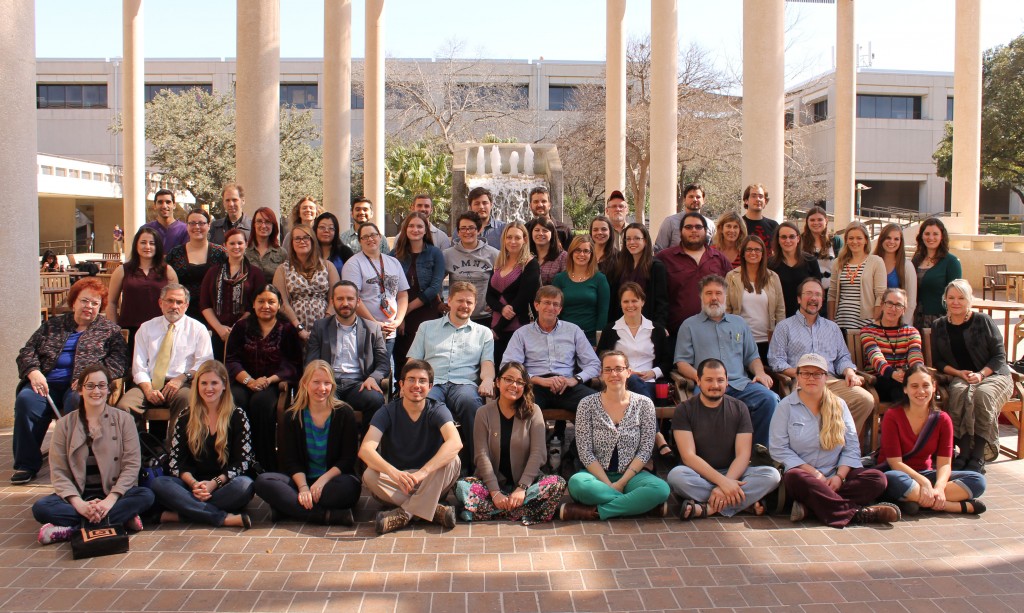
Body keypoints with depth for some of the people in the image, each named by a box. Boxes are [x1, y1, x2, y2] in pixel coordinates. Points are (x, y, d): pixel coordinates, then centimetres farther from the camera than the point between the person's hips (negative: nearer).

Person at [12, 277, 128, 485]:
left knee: (77, 400, -37)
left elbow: (118, 360, 2)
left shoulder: (110, 330, 15)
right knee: (26, 399, -28)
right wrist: (33, 372, -6)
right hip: (47, 383, 3)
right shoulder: (52, 325, 23)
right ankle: (27, 464, -19)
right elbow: (27, 352, 17)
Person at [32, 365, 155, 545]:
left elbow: (132, 464, -4)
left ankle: (71, 529, -30)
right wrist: (79, 504, -19)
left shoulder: (123, 419, 5)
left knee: (146, 496, -30)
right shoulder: (65, 424, 6)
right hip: (78, 496, 1)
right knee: (40, 508, -27)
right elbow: (58, 472, -2)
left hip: (114, 494, -1)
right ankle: (120, 520, -30)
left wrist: (110, 499, -19)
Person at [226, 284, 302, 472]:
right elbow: (231, 360, 5)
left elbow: (293, 365, 0)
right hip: (244, 382, 2)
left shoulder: (287, 330, 10)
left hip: (274, 384, -2)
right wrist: (249, 381, -13)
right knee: (234, 400, -31)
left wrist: (269, 380, -17)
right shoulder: (242, 328, 16)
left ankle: (265, 463, -26)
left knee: (261, 402, -34)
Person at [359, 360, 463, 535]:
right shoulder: (387, 412, -8)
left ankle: (404, 513, -29)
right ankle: (434, 509, -26)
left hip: (431, 484, 0)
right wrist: (394, 473, -43)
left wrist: (423, 472, -45)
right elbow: (365, 449, -24)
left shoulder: (437, 410, -10)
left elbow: (455, 443, -30)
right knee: (369, 475, -29)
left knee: (452, 461, -29)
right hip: (394, 480, 1)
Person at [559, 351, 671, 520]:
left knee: (660, 488, -30)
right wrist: (608, 483, -15)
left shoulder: (644, 404, 1)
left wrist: (621, 482, -11)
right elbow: (585, 452, -5)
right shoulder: (587, 404, -2)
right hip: (597, 475, -1)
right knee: (577, 483, -35)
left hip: (631, 474, 1)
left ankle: (593, 511, -24)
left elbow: (646, 450, -2)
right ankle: (637, 504, -20)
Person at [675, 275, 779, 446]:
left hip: (741, 383, 3)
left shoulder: (739, 323, 28)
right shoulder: (689, 325, 17)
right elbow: (681, 362, 8)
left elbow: (752, 356, 28)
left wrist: (759, 372, 5)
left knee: (770, 398, -27)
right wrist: (697, 376, -12)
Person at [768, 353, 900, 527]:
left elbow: (852, 447, 7)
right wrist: (814, 474, -12)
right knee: (794, 478, -37)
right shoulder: (786, 406, 4)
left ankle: (810, 505, -34)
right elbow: (778, 449, -4)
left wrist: (840, 476, -11)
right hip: (804, 473, -3)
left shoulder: (839, 405, 13)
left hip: (835, 476, 3)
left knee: (877, 478, -22)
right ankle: (856, 512, -33)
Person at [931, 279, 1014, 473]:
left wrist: (981, 374, -16)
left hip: (993, 375, -2)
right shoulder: (939, 326, 11)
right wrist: (958, 373, -9)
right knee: (960, 392, -35)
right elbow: (937, 362, 9)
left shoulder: (983, 321, 1)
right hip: (960, 377, 2)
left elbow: (999, 356, -1)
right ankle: (964, 452, -36)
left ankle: (978, 457, -33)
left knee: (983, 394, -35)